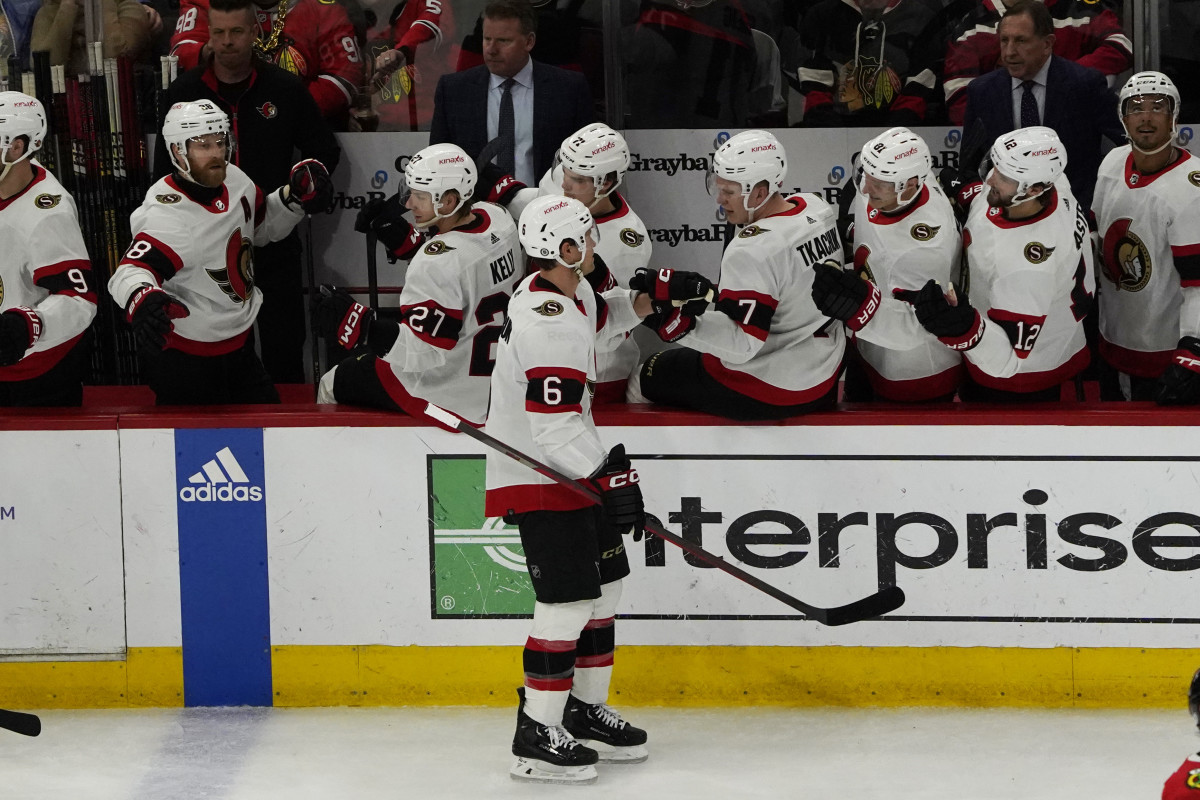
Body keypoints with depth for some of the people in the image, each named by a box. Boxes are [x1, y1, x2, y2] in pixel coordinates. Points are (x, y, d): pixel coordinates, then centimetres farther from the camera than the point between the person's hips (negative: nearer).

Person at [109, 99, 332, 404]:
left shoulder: (233, 180, -1)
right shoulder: (167, 214, -27)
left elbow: (263, 225, 18)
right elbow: (131, 271, -37)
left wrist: (295, 197, 0)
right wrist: (141, 298, -59)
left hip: (239, 344, 8)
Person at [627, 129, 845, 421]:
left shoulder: (751, 251, -27)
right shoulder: (818, 208, -2)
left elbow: (742, 344, -29)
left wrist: (680, 321, -35)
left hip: (768, 393, -8)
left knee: (647, 379, 10)